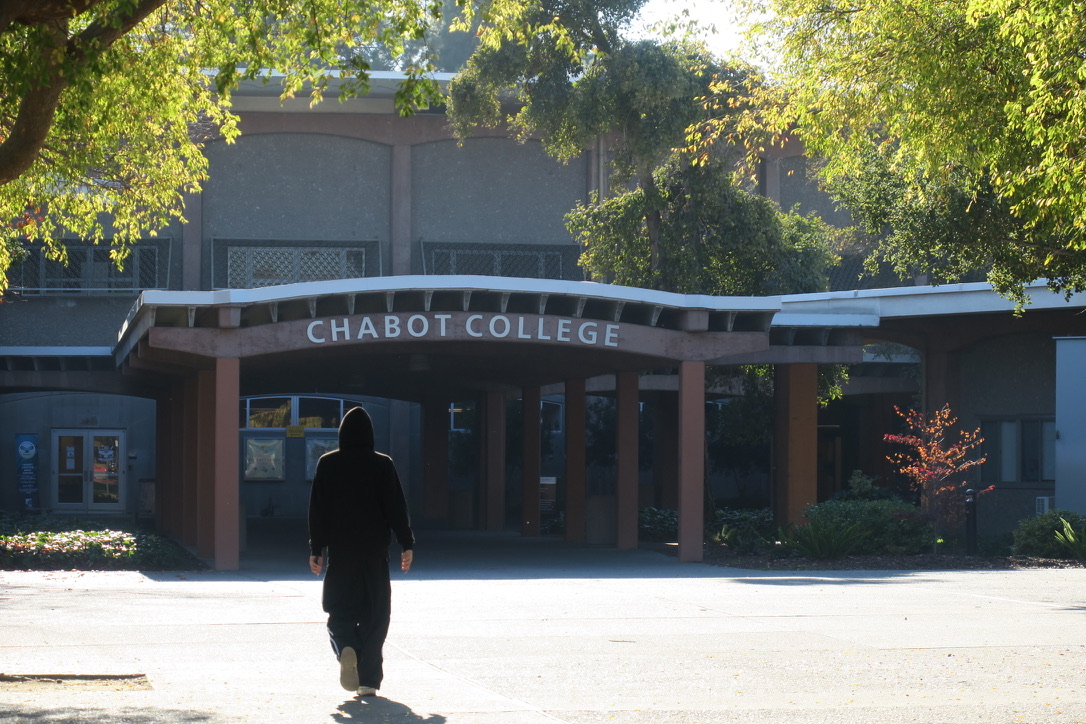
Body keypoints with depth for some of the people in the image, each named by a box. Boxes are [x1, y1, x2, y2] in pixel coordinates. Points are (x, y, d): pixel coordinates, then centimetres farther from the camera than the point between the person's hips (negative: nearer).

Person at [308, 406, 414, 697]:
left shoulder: (327, 464, 0)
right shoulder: (382, 465, -3)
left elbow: (317, 509, 1)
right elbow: (397, 507, -4)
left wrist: (316, 550, 6)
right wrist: (407, 545, 0)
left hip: (339, 550, 0)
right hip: (374, 550, 0)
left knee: (340, 608, 10)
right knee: (374, 613, 6)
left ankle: (346, 649, -21)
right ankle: (368, 679, 1)